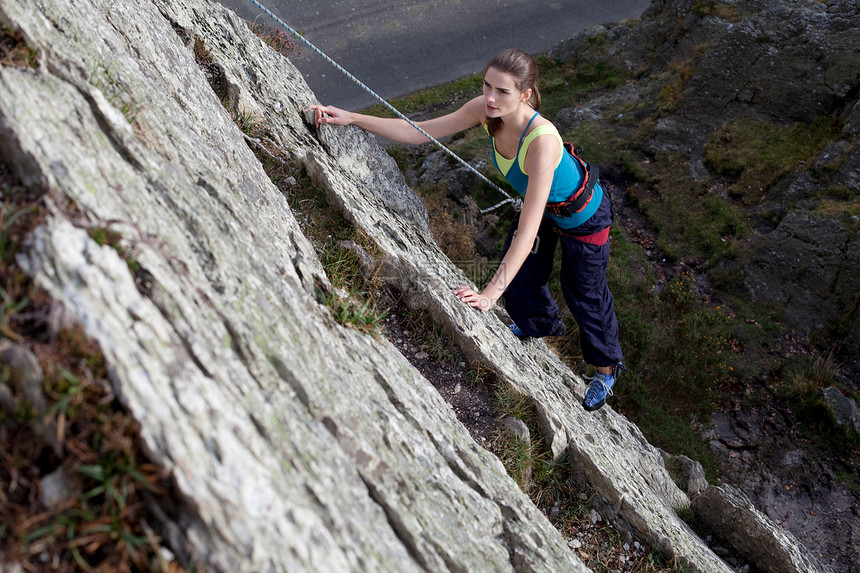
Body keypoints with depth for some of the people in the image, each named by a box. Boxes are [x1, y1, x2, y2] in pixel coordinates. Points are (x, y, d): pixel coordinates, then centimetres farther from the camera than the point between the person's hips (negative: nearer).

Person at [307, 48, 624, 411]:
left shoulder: (541, 141, -45)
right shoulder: (484, 110, -25)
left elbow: (528, 228, -47)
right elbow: (419, 133, -18)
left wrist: (492, 292, -52)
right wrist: (351, 119, -27)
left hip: (582, 215, -6)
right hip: (540, 202, 6)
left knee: (584, 294, 13)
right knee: (518, 274, 22)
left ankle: (606, 367, 44)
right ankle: (542, 323, 58)